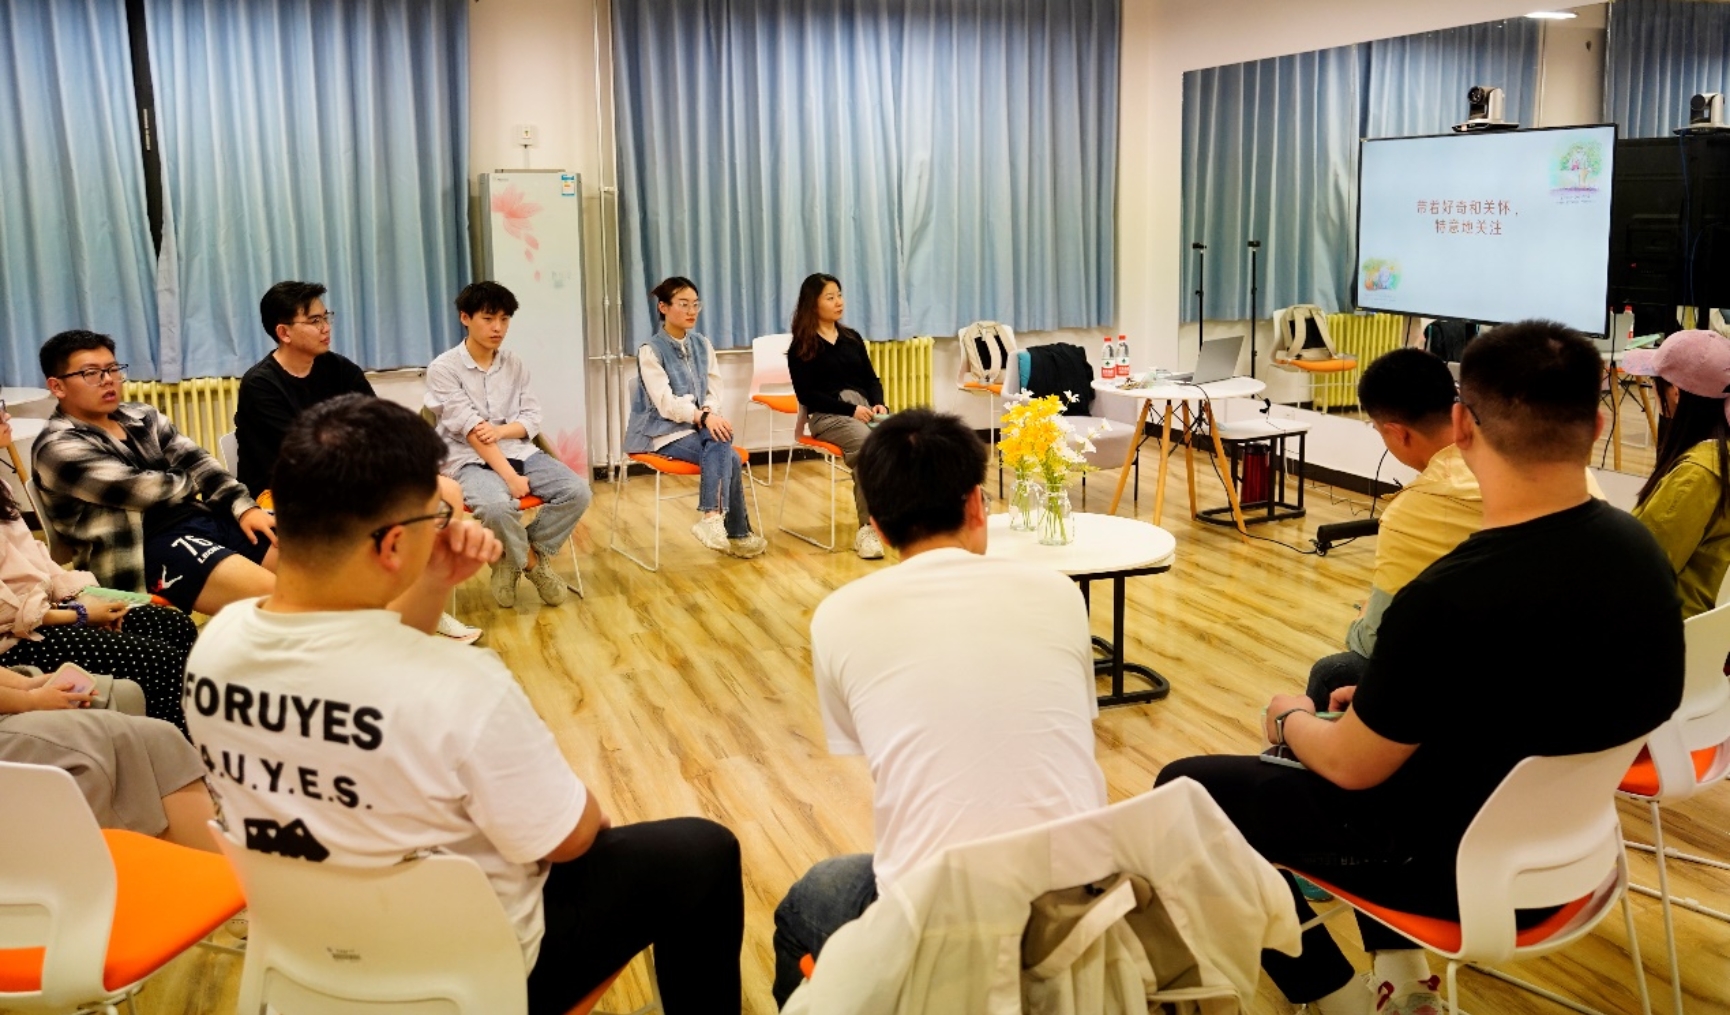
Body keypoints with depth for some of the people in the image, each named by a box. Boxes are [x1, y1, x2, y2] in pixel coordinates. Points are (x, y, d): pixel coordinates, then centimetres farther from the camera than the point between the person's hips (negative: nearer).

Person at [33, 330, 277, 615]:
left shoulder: (141, 417, 17)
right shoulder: (60, 448, -6)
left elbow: (197, 463, 11)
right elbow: (144, 490, -14)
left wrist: (244, 507, -4)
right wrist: (195, 483, 5)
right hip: (150, 546, -8)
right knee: (275, 594, -29)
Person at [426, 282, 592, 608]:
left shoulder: (514, 364, 9)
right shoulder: (443, 368, -7)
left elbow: (533, 419, 6)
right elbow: (471, 430, -15)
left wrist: (501, 430, -18)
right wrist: (510, 477, -23)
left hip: (519, 453, 5)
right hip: (470, 460, -5)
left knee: (577, 491, -19)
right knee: (497, 505, -37)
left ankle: (514, 560, -1)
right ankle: (531, 562, -5)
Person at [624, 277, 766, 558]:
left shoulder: (702, 345, 11)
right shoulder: (650, 350, -8)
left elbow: (714, 391, 6)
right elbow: (666, 402, -18)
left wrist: (711, 414, -17)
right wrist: (702, 417, -32)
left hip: (701, 424, 5)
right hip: (664, 430, -5)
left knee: (721, 441, -31)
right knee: (728, 457, -27)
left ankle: (711, 518, -30)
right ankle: (737, 534, -24)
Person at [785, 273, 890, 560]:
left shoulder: (852, 338, 21)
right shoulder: (801, 347, 3)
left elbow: (871, 378, 18)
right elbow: (807, 394, -5)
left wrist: (877, 404, -4)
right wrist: (850, 409, -14)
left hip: (863, 407, 5)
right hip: (826, 415, -5)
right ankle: (867, 528, -34)